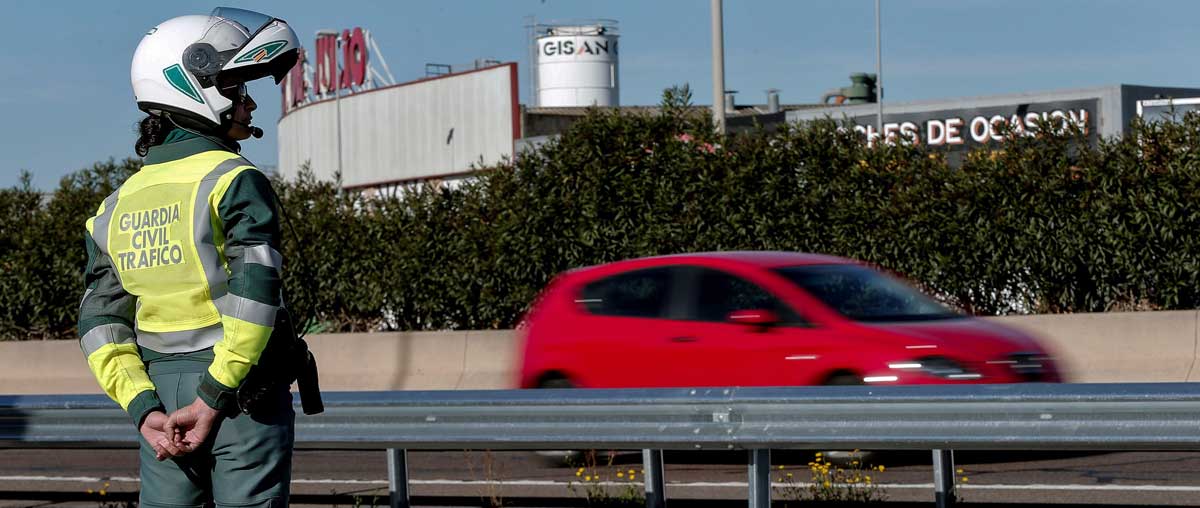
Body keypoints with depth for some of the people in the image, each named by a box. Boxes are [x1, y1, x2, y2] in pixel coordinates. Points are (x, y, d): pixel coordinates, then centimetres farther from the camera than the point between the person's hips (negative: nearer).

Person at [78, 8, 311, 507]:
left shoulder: (118, 205, 11)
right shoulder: (236, 182, -9)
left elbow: (100, 321, 5)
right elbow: (255, 299, -19)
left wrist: (143, 408, 0)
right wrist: (213, 400, -15)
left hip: (161, 391, 6)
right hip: (245, 392, -6)